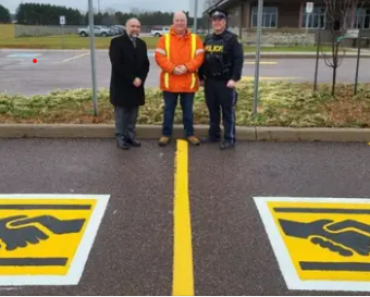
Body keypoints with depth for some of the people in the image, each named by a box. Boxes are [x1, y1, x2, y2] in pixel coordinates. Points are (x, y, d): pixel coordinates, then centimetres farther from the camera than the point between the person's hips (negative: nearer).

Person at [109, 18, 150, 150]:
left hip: (137, 85, 5)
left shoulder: (142, 44, 13)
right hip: (121, 85, -5)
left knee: (133, 114, 9)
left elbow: (146, 64, 9)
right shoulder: (117, 42, -7)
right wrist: (132, 79, -18)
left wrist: (140, 78, -8)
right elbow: (117, 65, -16)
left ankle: (131, 136, 18)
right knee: (121, 113, 1)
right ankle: (121, 138, 10)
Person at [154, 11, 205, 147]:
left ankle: (190, 134, 22)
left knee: (188, 110, 11)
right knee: (169, 109, 8)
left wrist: (186, 67, -19)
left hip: (189, 82, 1)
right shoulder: (164, 39, 2)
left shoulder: (195, 39, 5)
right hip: (169, 82, -1)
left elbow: (199, 57, -4)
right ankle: (166, 134, 19)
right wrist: (172, 68, -20)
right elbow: (159, 57, -7)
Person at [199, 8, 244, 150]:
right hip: (210, 81, 6)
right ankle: (214, 135, 25)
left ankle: (229, 139, 5)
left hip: (225, 82, -6)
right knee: (213, 110, 13)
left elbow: (239, 59, -13)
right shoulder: (208, 39, 12)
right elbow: (202, 58, 17)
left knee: (228, 111, -1)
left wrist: (234, 78, -20)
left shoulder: (232, 38, -7)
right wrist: (201, 77, 14)